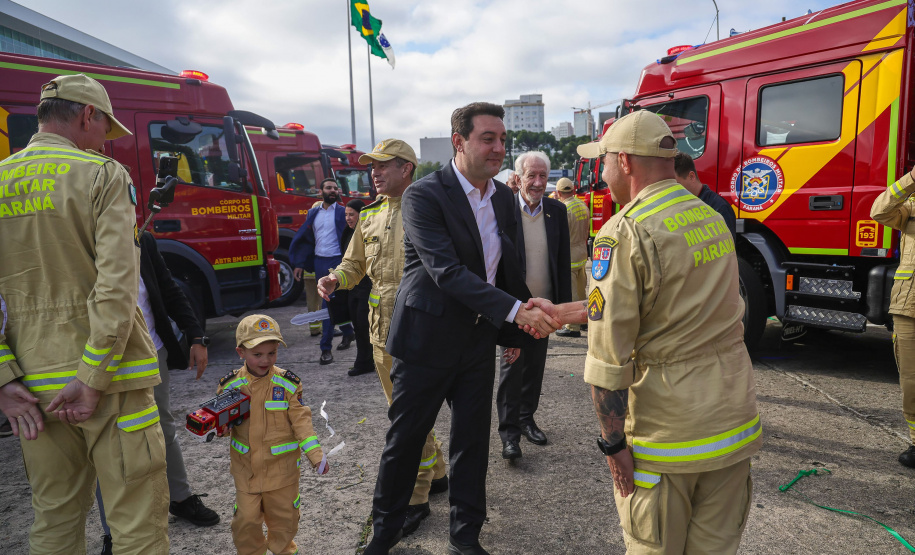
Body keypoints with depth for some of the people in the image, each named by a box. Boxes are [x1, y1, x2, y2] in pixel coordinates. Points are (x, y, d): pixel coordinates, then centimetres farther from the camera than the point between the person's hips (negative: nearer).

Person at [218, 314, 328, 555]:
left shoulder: (288, 384, -11)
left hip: (282, 466, 0)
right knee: (246, 520, 9)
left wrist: (316, 455, -18)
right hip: (246, 467, 1)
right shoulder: (230, 385, -7)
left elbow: (301, 421, -9)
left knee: (284, 516, 16)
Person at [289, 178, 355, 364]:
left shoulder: (342, 212, -3)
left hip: (336, 262, -5)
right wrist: (299, 263, 8)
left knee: (329, 304, -8)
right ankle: (348, 332, 35)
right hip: (318, 261, 5)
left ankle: (326, 348, -2)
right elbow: (305, 238, 13)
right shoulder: (313, 213, 12)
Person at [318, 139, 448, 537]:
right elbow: (354, 263, 19)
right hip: (382, 328, 7)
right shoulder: (370, 216, 11)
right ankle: (435, 474, 37)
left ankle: (415, 499, 15)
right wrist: (336, 278, -2)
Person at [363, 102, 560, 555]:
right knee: (404, 438, 11)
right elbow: (447, 271, -26)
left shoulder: (503, 198, 5)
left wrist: (511, 332, 13)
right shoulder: (424, 195, -16)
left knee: (472, 441, 14)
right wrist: (514, 310, -32)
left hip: (478, 342, 5)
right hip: (426, 340, -5)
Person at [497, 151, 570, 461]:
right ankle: (509, 431, 10)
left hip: (544, 305, 4)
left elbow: (563, 261, 8)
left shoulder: (557, 211, 4)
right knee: (512, 366, -1)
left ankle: (526, 418, 30)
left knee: (535, 365, 14)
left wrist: (564, 302, 4)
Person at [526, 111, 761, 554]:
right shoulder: (712, 218, 7)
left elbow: (609, 351, -20)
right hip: (735, 422, 7)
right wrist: (562, 312, 18)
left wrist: (613, 443, -9)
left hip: (668, 431, -7)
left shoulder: (625, 231, -17)